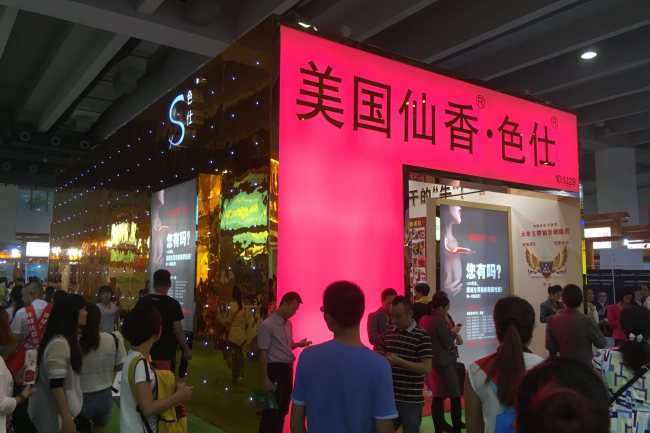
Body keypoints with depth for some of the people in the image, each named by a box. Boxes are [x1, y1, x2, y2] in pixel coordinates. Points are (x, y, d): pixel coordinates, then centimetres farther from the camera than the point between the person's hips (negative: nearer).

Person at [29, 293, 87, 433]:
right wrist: (66, 419, -21)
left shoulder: (67, 340, 5)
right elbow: (55, 386, -24)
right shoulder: (59, 344, -24)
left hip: (66, 409, 9)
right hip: (56, 416, -9)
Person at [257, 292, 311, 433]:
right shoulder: (267, 325, -15)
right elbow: (263, 353, -15)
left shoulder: (288, 324, 9)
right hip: (275, 369, -8)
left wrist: (298, 344, 0)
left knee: (283, 409, 16)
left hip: (287, 369, 8)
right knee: (271, 410, 1)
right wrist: (265, 379, -17)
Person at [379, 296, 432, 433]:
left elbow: (427, 368, -16)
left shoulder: (422, 336, -11)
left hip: (411, 399, -5)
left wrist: (399, 361, -23)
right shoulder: (388, 333, 6)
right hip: (389, 396, 5)